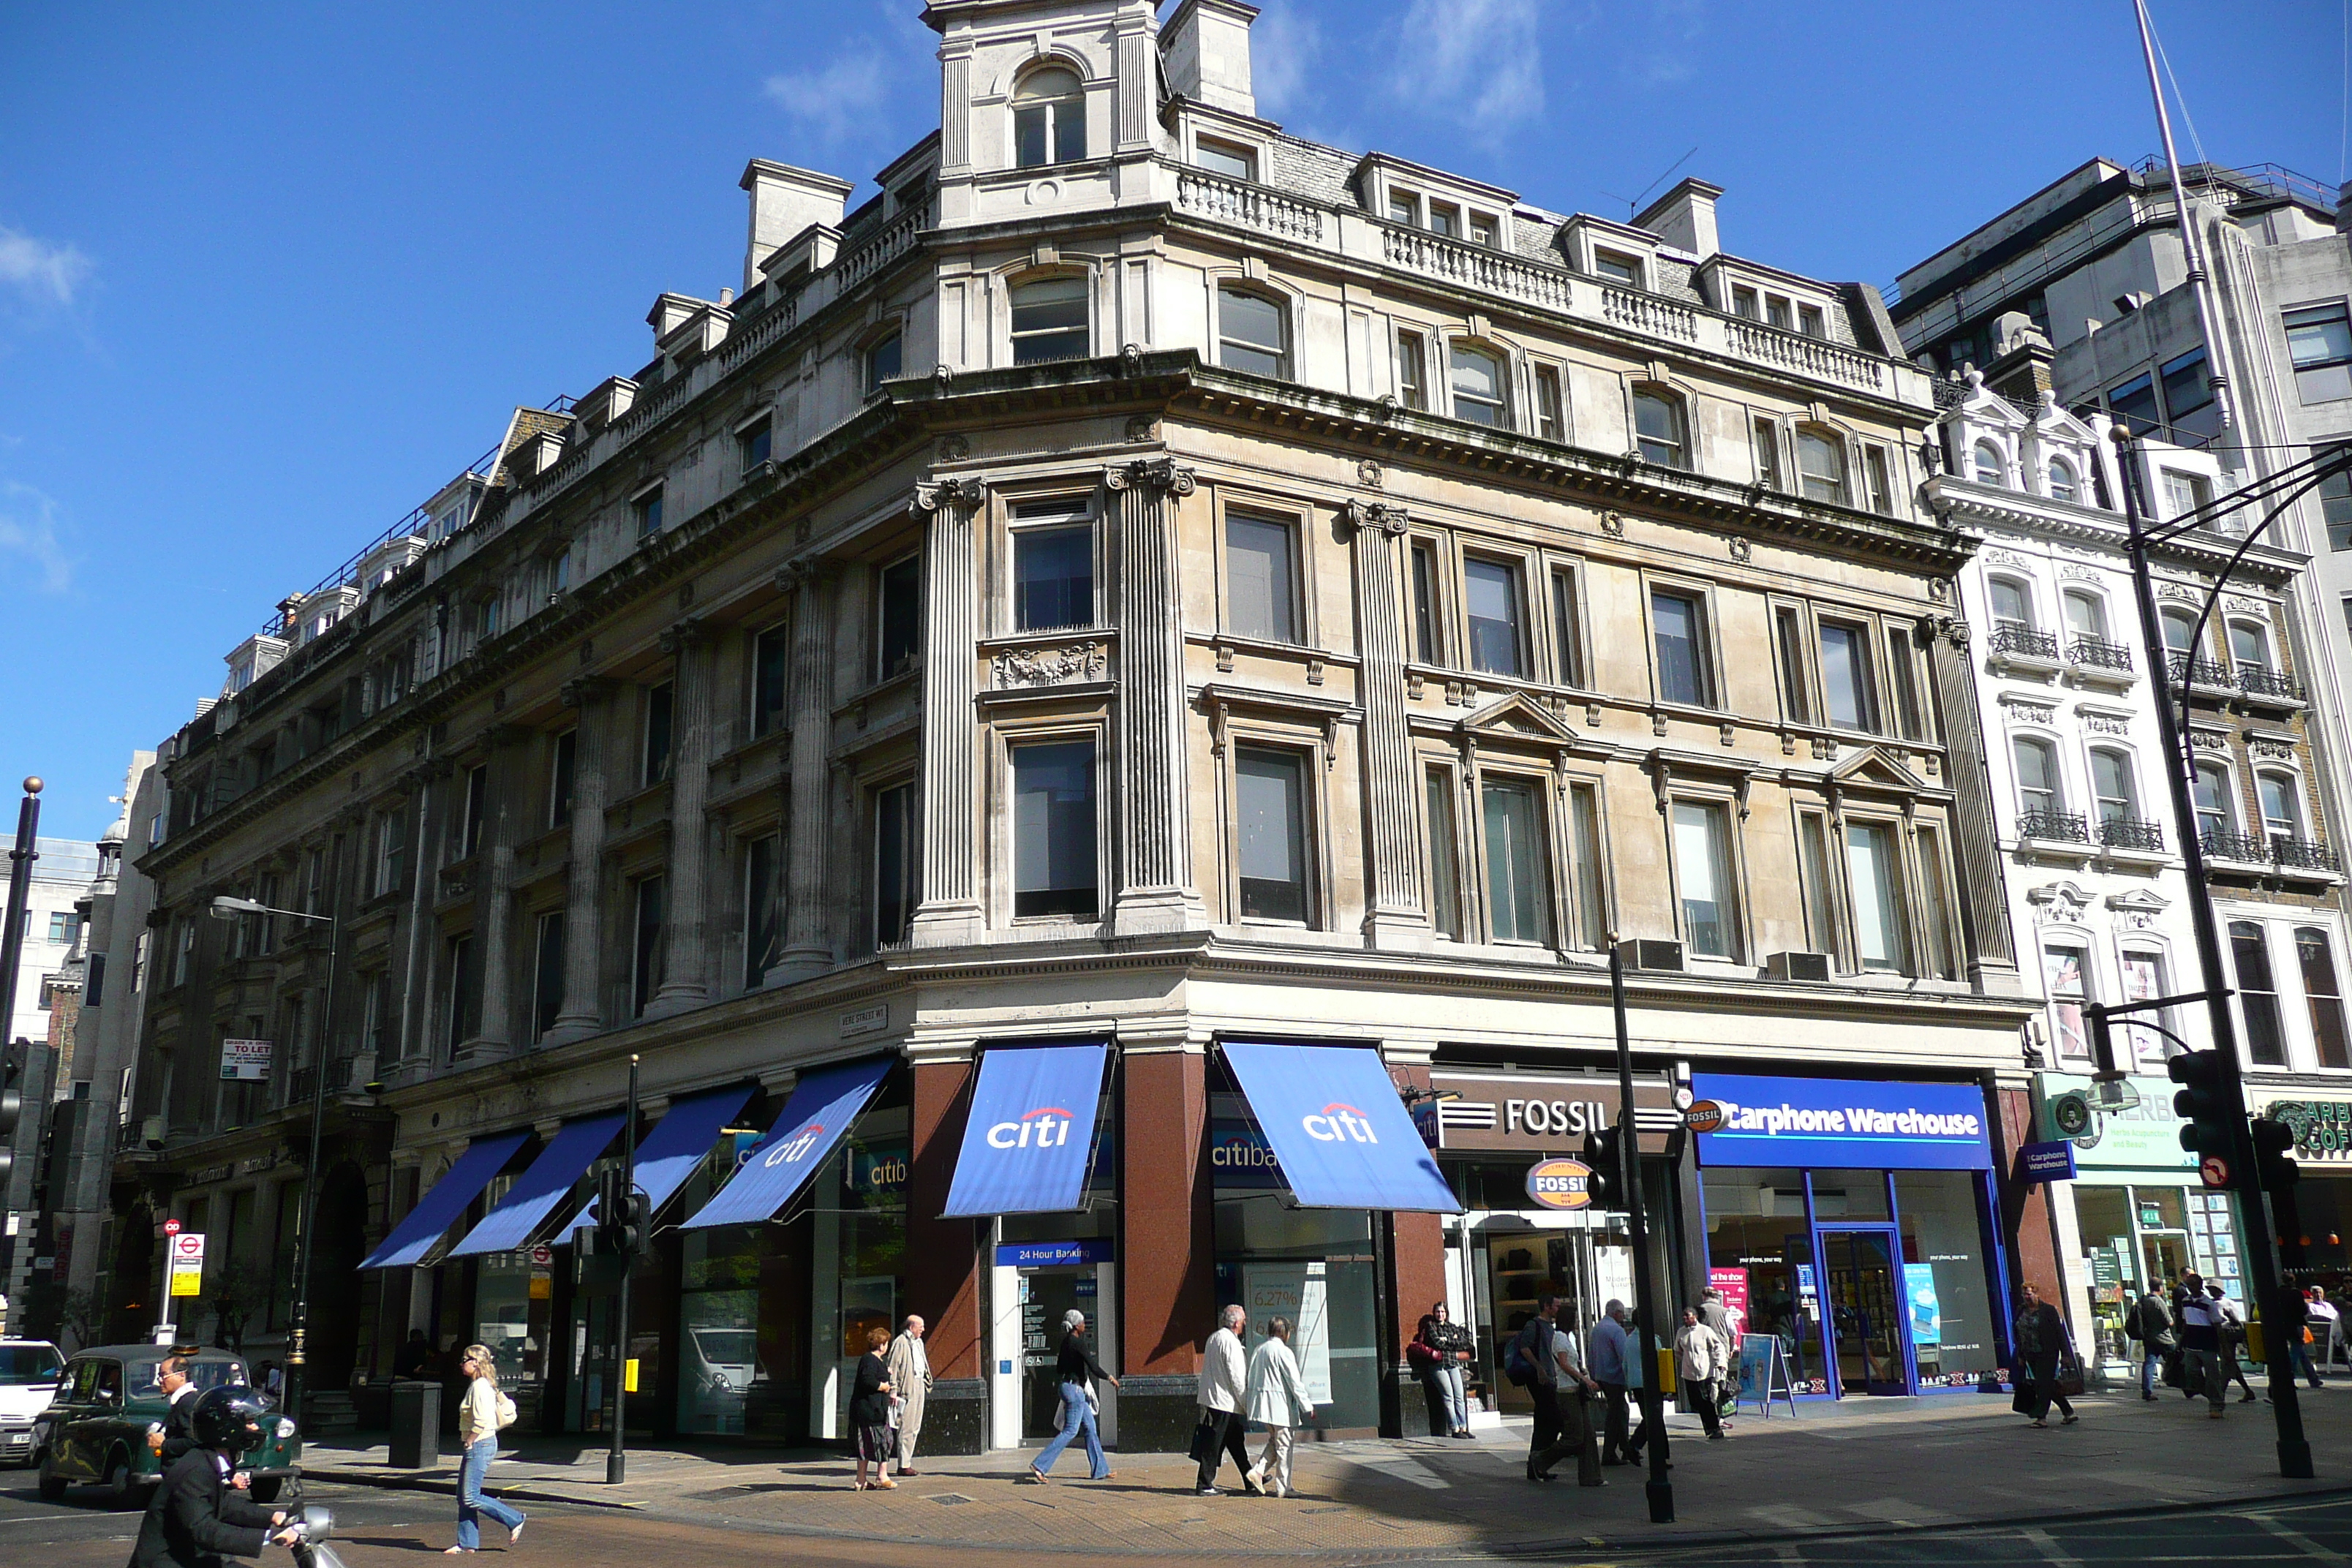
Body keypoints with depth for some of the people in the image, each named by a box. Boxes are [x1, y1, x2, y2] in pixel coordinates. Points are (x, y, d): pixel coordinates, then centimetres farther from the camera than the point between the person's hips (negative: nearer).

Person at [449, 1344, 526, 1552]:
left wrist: (468, 1442, -14)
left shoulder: (480, 1386, -16)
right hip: (476, 1447, 10)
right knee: (463, 1497, 10)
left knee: (471, 1498, -8)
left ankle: (514, 1519, 0)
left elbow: (482, 1421, -24)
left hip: (480, 1445, -10)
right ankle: (467, 1543, 13)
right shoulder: (477, 1385, 15)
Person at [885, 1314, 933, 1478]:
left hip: (919, 1387, 9)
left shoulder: (919, 1342, 18)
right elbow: (893, 1367, -12)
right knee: (907, 1428, -7)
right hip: (907, 1389, -9)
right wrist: (893, 1391, -16)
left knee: (915, 1428, 10)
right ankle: (903, 1465, -2)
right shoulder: (900, 1343, -10)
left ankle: (907, 1462, 17)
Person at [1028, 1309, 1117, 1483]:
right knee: (1070, 1431, -7)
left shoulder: (1066, 1341, 10)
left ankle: (1100, 1470, 16)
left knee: (1090, 1428, 12)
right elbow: (1093, 1368, -18)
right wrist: (1110, 1378, -5)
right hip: (1075, 1389, -10)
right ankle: (1040, 1466, -9)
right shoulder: (1078, 1343, -16)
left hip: (1068, 1386, 10)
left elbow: (1059, 1369, 17)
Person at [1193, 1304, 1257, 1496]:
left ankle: (1250, 1481, 22)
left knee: (1236, 1443, 15)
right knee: (1215, 1445, -3)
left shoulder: (1214, 1338, 13)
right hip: (1225, 1401, -10)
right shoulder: (1230, 1342, -16)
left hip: (1211, 1399, 10)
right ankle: (1204, 1484, 2)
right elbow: (1236, 1377, -18)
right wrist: (1246, 1403, -10)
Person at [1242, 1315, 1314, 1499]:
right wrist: (1307, 1407, -10)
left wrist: (1246, 1405, 20)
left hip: (1261, 1405, 7)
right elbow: (1295, 1382, -14)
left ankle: (1257, 1472, 4)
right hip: (1281, 1405, -7)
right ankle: (1283, 1487, 6)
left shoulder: (1258, 1351, 10)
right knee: (1284, 1446, 2)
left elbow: (1250, 1380, 14)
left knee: (1274, 1442, 20)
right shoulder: (1283, 1352, -12)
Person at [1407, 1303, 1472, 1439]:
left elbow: (1463, 1342, 7)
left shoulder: (1452, 1327, 19)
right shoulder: (1430, 1326, 5)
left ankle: (1463, 1428, -1)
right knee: (1448, 1397, -10)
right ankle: (1455, 1429, -8)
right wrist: (1453, 1342, 1)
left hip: (1453, 1363, 4)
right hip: (1438, 1365, -4)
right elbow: (1437, 1343, -8)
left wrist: (1446, 1340, -4)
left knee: (1460, 1396, -3)